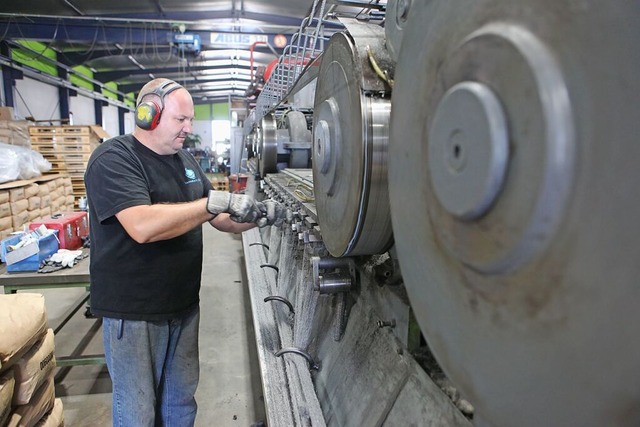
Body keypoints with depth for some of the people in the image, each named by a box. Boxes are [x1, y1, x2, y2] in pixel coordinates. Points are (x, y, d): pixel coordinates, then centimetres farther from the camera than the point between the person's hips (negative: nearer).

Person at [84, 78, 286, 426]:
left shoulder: (184, 159, 9)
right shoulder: (113, 159, -14)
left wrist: (258, 216, -7)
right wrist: (216, 201, -28)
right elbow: (143, 226, -30)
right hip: (134, 313, -6)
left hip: (184, 306, 7)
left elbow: (221, 220, 11)